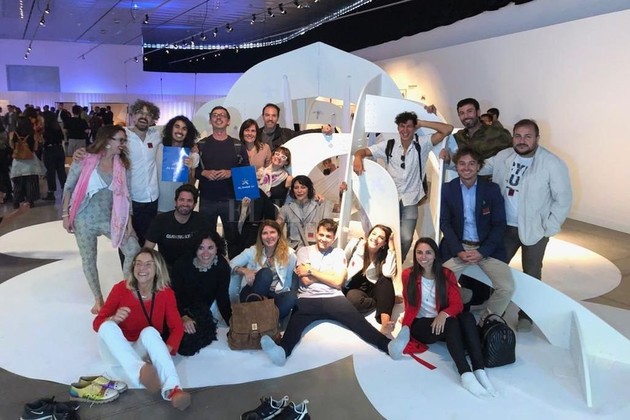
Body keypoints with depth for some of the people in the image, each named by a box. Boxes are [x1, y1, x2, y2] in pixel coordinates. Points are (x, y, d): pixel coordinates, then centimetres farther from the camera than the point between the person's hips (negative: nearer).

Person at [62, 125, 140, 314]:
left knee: (134, 251, -7)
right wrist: (65, 214, -3)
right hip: (85, 219, -3)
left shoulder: (121, 164, 0)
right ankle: (98, 299, 26)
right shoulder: (85, 160, -9)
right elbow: (69, 187, -2)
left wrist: (128, 220, -1)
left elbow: (125, 194, 3)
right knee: (89, 259, 8)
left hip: (111, 218, 3)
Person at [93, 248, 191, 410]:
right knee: (107, 326, -30)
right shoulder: (120, 289, -12)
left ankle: (172, 389, -51)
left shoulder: (166, 293, -8)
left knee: (150, 332, -33)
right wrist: (114, 319, -32)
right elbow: (97, 323, -9)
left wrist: (166, 351, -25)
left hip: (144, 351, 0)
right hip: (118, 351, 0)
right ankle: (140, 371, -54)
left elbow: (177, 327, -6)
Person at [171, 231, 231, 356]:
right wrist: (183, 317, -28)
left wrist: (232, 324, -15)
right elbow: (175, 295, -14)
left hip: (202, 311, 1)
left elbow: (223, 298, -7)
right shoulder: (182, 264, -17)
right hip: (181, 310, -1)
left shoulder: (222, 267, -12)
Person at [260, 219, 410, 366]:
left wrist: (311, 270, 1)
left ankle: (388, 345, -41)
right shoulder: (304, 251, 11)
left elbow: (337, 282, 1)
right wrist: (329, 274, 3)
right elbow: (306, 280, -2)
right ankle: (282, 351, -59)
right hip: (308, 299, -1)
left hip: (333, 298, 1)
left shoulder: (338, 253, 15)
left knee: (358, 320, -24)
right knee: (295, 321, -33)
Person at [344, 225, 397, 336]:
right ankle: (390, 302, -16)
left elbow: (388, 274, -25)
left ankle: (385, 323, -49)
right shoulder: (355, 244, -5)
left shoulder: (384, 255, -4)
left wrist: (391, 249, -21)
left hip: (372, 291, 1)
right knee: (353, 297, -37)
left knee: (386, 280, -31)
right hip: (353, 288, -1)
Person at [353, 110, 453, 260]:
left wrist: (421, 123, -9)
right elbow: (363, 151, -3)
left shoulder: (422, 144, -4)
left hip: (410, 200, 0)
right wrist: (357, 158, -27)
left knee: (406, 238, -6)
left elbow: (448, 129, -10)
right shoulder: (389, 145, -3)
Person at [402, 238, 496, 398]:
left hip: (442, 322, 3)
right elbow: (410, 307, 7)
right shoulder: (408, 275, -2)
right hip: (420, 325, -3)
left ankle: (479, 370, -39)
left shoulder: (446, 274, 2)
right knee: (451, 323, -34)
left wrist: (444, 314, -27)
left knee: (468, 317, -30)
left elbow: (457, 304, -8)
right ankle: (466, 374, -46)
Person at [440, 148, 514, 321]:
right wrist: (459, 251, -13)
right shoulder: (447, 189, 0)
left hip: (487, 248, 0)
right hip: (457, 247, 0)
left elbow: (499, 225, -2)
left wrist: (482, 252, -13)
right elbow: (444, 223, -1)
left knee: (507, 288, -17)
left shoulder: (492, 189, -1)